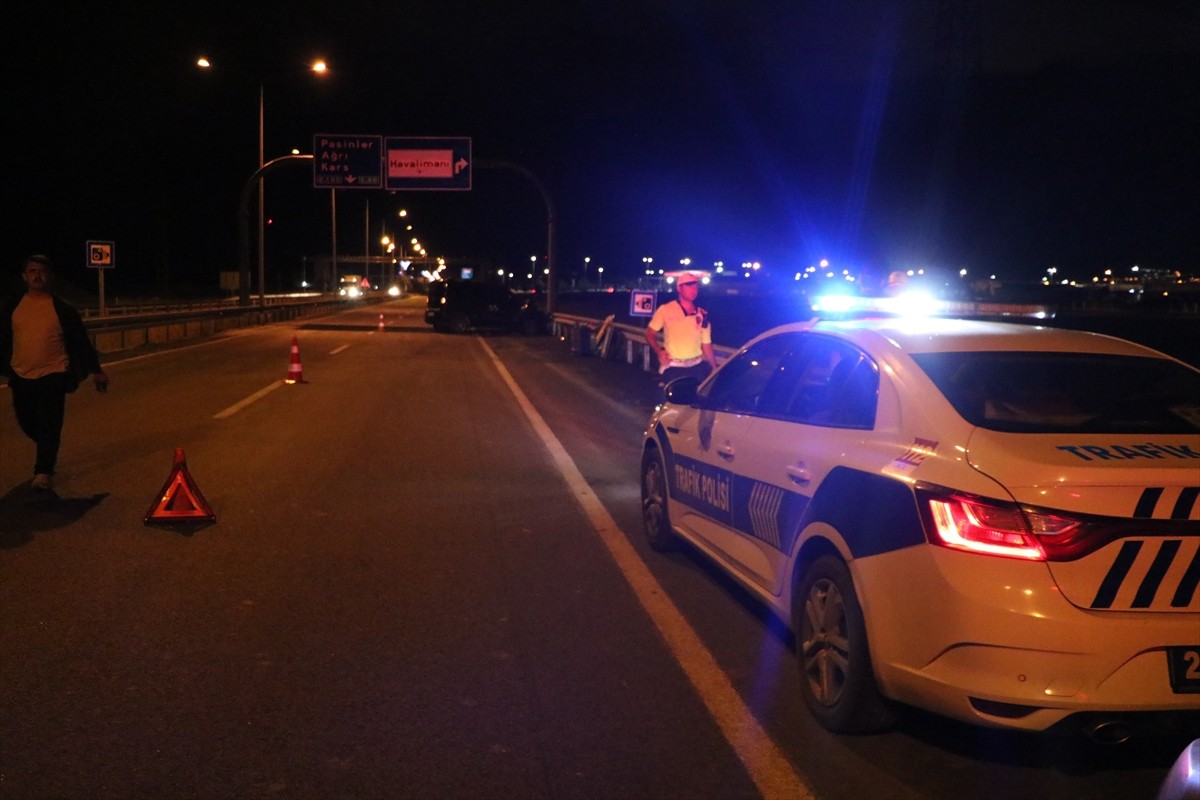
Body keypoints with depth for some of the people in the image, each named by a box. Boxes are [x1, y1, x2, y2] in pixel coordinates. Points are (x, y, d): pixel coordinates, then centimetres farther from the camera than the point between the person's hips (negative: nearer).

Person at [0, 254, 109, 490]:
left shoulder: (62, 309, -4)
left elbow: (80, 341, 0)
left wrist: (95, 370, 1)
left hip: (53, 376, -4)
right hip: (21, 376, 4)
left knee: (49, 425, -10)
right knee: (28, 423, 14)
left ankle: (44, 472, -3)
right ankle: (48, 452, 42)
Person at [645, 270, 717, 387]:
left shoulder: (702, 315, 5)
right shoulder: (665, 310, -4)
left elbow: (706, 344, 11)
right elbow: (650, 334, 2)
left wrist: (715, 369, 6)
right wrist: (659, 352, -14)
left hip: (697, 366, 3)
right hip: (672, 367, -3)